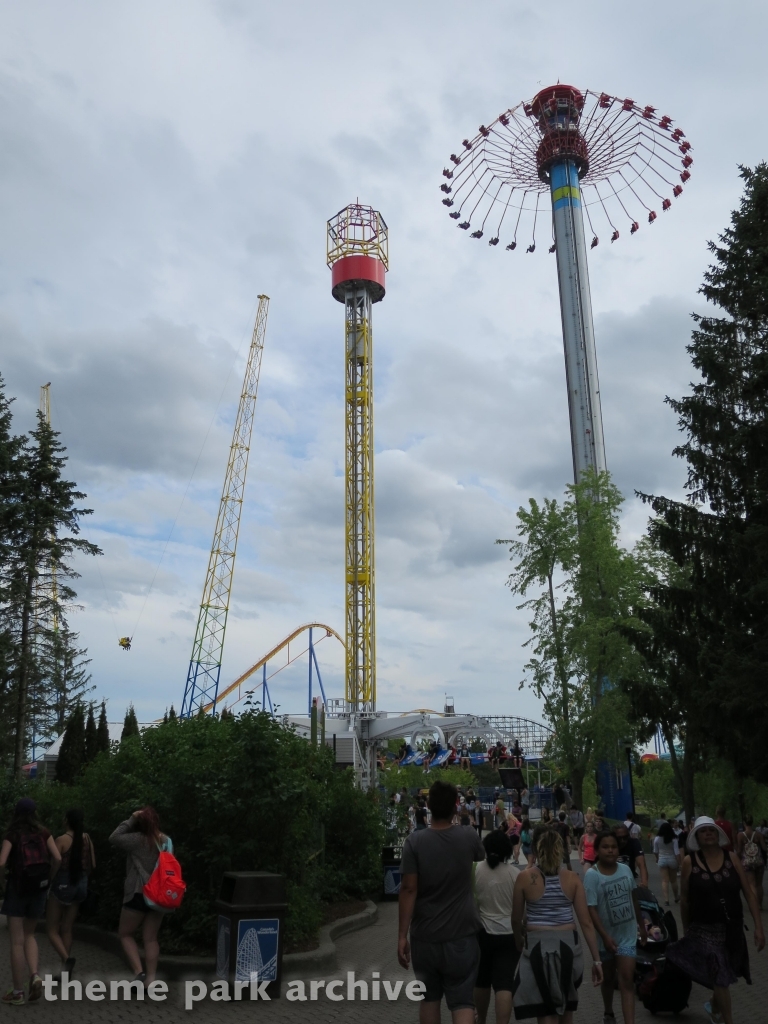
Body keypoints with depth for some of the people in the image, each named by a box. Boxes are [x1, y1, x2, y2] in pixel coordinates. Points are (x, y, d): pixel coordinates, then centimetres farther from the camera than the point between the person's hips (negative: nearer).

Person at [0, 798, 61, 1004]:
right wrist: (48, 877, 9)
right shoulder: (43, 833, 3)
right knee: (29, 935, 19)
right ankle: (35, 975, -2)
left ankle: (18, 992, 8)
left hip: (17, 887, -3)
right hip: (39, 888, 3)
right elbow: (57, 858, -5)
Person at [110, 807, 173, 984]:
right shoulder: (167, 841, 5)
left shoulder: (138, 839, -15)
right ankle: (150, 978, 8)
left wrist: (130, 821, -9)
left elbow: (114, 838, -10)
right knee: (151, 938, 11)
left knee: (125, 934, 11)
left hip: (138, 894, -6)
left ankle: (139, 973, -1)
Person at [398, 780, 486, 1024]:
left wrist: (402, 935, -8)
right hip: (461, 935, 0)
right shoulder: (468, 837, -6)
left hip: (425, 936, 0)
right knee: (462, 1001, 4)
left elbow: (408, 889, -14)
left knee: (429, 998, 19)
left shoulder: (414, 842, -12)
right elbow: (482, 857, 17)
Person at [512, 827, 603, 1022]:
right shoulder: (572, 878, -2)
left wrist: (519, 943, 23)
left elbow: (516, 919, 4)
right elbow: (586, 922, -4)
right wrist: (596, 959, 3)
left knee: (545, 1012, 9)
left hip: (537, 945, -3)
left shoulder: (524, 877, -6)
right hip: (568, 944, 3)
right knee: (565, 1006, 26)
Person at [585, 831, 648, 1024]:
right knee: (608, 978, 17)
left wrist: (642, 925, 17)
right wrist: (605, 936, -25)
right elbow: (591, 909, -20)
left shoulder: (625, 869, -4)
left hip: (627, 934, 2)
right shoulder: (592, 875, -19)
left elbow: (634, 899, 10)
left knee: (626, 979, -7)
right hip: (607, 936, -2)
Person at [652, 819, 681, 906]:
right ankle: (676, 898, 33)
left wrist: (657, 858, 22)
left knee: (665, 880, 2)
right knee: (673, 880, 17)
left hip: (662, 860, 0)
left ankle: (666, 899, -6)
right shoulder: (673, 839, -12)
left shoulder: (657, 839, -7)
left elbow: (655, 851, 4)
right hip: (672, 860, 0)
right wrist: (679, 862, -6)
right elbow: (677, 852, -15)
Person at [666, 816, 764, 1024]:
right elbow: (684, 898, 0)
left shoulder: (731, 858, -4)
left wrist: (758, 926, -7)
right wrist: (686, 929, 6)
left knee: (722, 975, 19)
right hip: (705, 929, -3)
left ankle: (714, 1007, 48)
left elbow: (749, 894, -2)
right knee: (720, 977, -5)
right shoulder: (690, 862, -9)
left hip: (732, 928, 3)